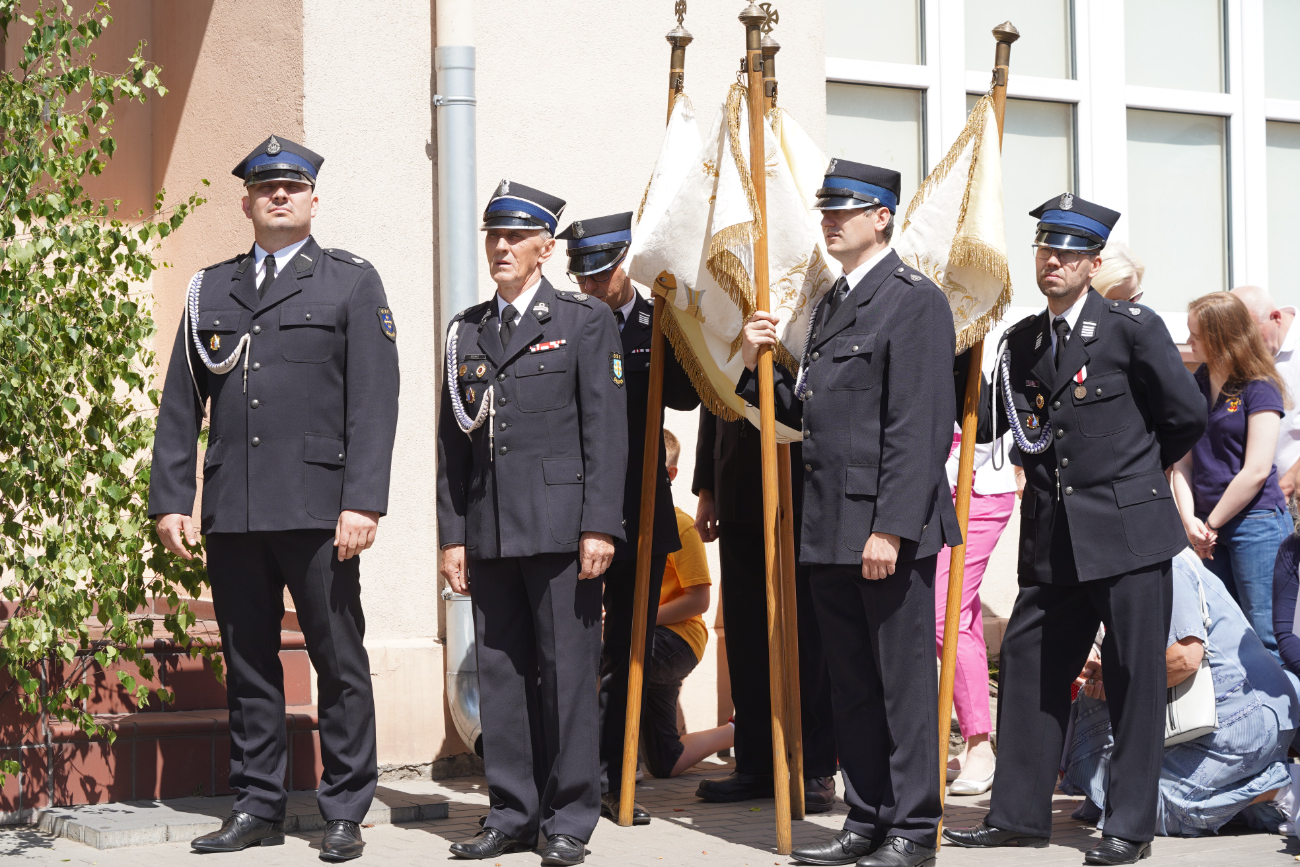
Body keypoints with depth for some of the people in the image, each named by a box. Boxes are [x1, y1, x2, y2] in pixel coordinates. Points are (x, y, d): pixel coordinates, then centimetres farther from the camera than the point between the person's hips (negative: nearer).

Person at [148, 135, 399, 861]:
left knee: (340, 661, 0)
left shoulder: (352, 282, 5)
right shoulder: (210, 290, 15)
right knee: (248, 663, 7)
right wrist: (170, 499, 5)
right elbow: (181, 404, 14)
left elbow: (374, 401, -3)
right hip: (231, 510, 3)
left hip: (317, 508, -3)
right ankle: (258, 807, 15)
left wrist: (363, 502, -12)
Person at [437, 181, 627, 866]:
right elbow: (452, 439, 14)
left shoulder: (585, 321, 3)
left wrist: (599, 527, -11)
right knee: (499, 673, 6)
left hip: (560, 524, -4)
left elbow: (605, 431, -3)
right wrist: (452, 534, 8)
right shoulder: (467, 330, 15)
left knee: (567, 673, -2)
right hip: (490, 532, 4)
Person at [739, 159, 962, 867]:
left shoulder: (915, 300, -9)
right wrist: (760, 366, 6)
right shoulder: (832, 302, 18)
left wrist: (890, 528, -21)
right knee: (851, 685, 13)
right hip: (831, 529, 8)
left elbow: (917, 428, -16)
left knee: (903, 682, -2)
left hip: (889, 526, -8)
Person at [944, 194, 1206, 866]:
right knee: (1027, 665, 7)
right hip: (1053, 538, 6)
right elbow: (990, 423, 14)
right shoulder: (1022, 342, 11)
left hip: (1128, 532, -5)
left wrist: (1135, 470, 9)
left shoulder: (1133, 328, -5)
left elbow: (1186, 414, -1)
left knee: (1134, 677, 0)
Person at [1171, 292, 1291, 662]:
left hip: (1256, 524, -6)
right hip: (1211, 529, 7)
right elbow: (1183, 457, 9)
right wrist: (1190, 520, -5)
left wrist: (1211, 524, -7)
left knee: (1265, 639, -7)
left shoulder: (1259, 389, -7)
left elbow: (1256, 471, -12)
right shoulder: (1196, 385, 11)